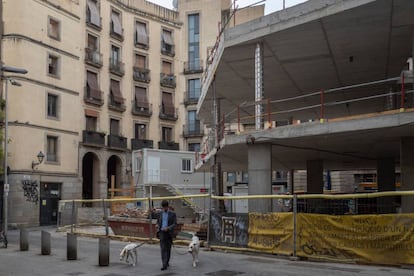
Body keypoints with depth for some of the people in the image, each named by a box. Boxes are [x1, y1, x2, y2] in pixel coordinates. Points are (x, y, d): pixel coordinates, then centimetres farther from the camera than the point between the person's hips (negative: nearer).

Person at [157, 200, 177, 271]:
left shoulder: (172, 214, -4)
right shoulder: (160, 213, 8)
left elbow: (174, 224, -8)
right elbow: (158, 222, 19)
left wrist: (168, 228, -23)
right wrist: (159, 227, -2)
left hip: (169, 233, -1)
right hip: (162, 233, 1)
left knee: (168, 248, 9)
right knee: (163, 248, -8)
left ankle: (167, 262, 26)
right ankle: (164, 265, -10)